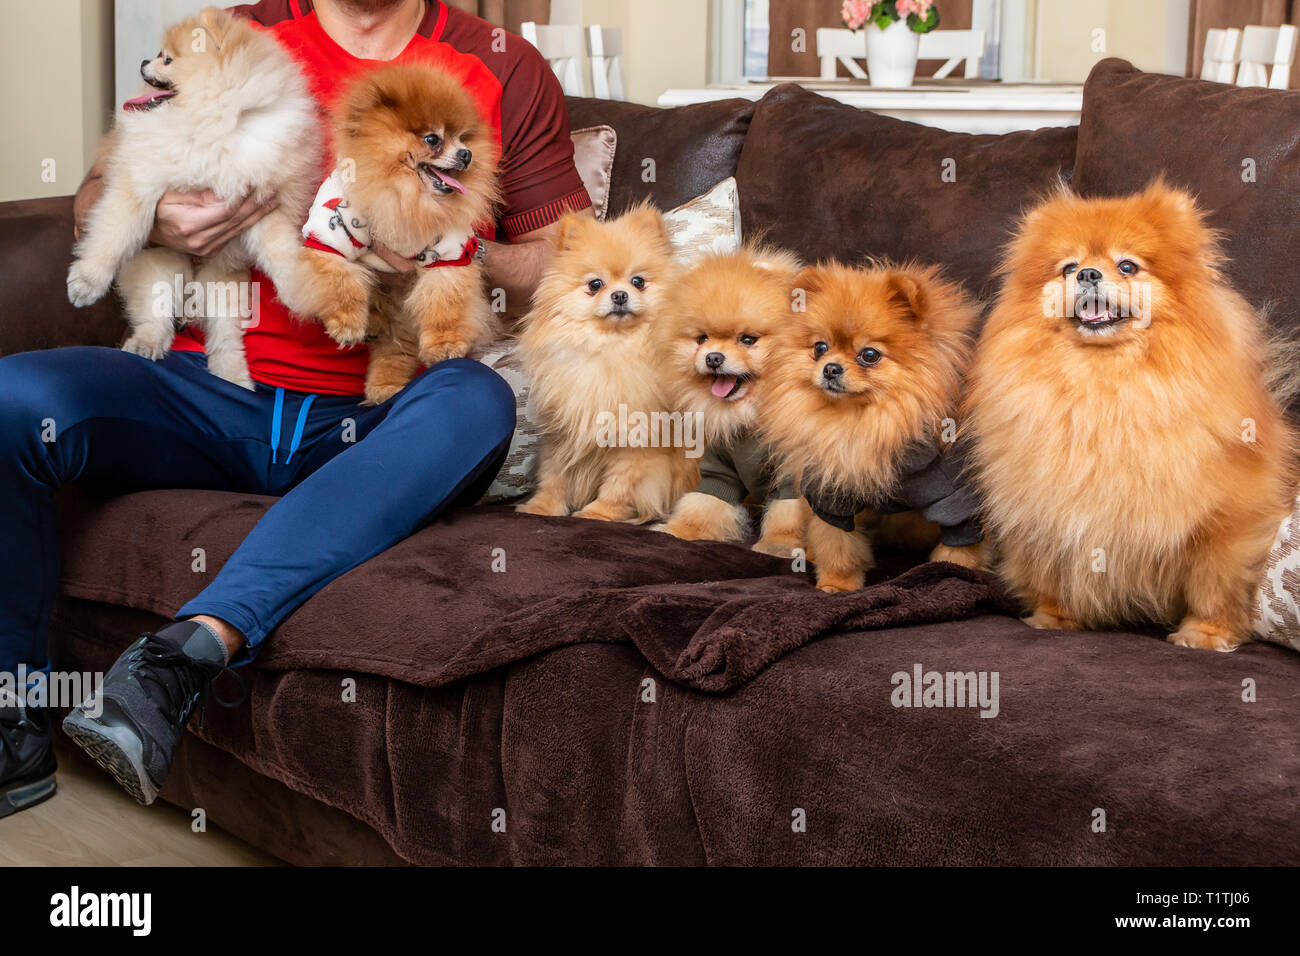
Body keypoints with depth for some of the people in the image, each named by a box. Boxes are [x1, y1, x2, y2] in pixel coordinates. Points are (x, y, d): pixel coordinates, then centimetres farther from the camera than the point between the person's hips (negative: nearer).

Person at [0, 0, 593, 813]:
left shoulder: (506, 70, 9)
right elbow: (94, 199, 16)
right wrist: (154, 220, -9)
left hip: (368, 425, -1)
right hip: (209, 398, 2)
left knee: (476, 402, -35)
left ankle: (194, 646, -43)